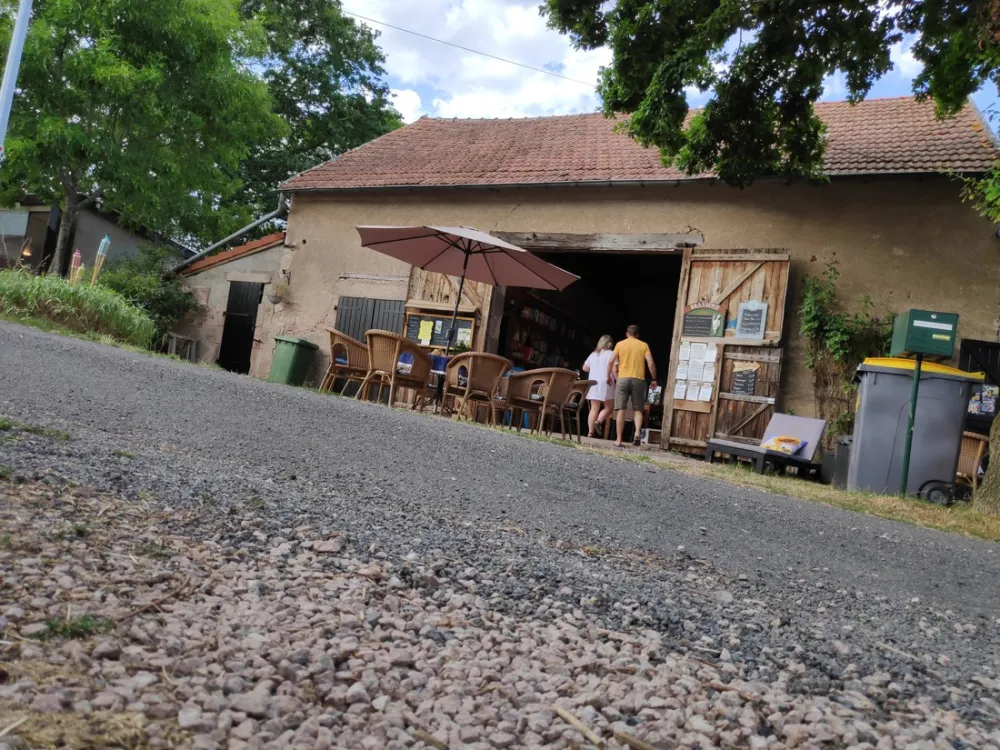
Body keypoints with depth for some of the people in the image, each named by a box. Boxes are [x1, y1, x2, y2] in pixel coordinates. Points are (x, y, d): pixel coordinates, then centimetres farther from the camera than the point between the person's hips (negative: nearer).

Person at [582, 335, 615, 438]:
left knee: (594, 408, 5)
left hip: (593, 383, 5)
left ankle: (590, 432, -2)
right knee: (608, 407, 5)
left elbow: (585, 368, 20)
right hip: (605, 383, -5)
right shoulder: (611, 354, -2)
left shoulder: (593, 354, 15)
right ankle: (598, 422, -19)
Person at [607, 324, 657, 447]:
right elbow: (651, 362, -2)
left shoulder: (620, 344, 9)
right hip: (638, 380, 0)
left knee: (621, 410, 0)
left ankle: (619, 440, -3)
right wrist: (654, 379, 7)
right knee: (638, 410, 8)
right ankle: (637, 433, -15)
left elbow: (611, 361, 0)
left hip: (623, 379, 0)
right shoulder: (643, 345, 9)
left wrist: (609, 376, 13)